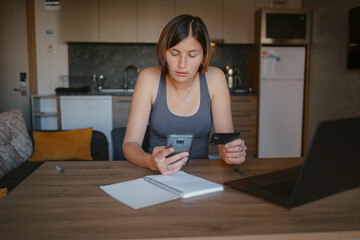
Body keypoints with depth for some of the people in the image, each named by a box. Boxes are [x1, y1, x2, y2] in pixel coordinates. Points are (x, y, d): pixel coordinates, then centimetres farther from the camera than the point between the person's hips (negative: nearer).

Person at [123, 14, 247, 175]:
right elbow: (130, 144, -14)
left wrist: (229, 153, -30)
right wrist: (151, 161, -35)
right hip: (158, 174, 0)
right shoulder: (150, 78, -11)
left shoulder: (214, 79, -9)